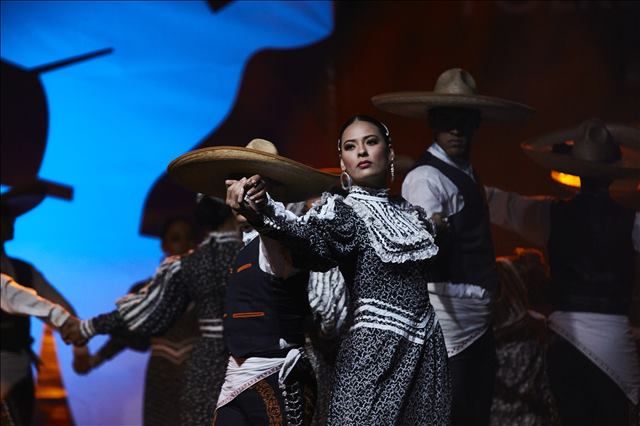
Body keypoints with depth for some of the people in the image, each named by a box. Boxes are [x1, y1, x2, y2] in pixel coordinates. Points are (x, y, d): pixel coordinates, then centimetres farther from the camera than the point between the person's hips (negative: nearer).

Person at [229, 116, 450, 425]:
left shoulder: (411, 214, 14)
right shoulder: (343, 212, -5)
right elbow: (311, 239, -29)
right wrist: (262, 211, -46)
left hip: (426, 351, 6)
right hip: (375, 351, -6)